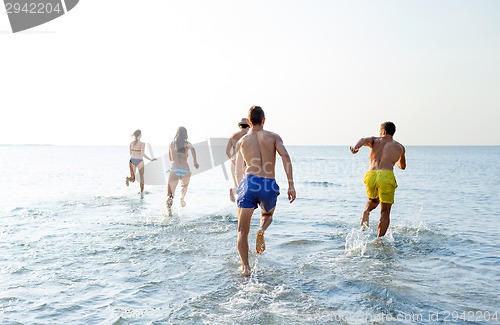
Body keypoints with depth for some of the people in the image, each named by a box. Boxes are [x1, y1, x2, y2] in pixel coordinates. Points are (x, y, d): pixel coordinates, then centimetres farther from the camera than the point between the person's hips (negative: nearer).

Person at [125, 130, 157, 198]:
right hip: (139, 160, -3)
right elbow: (142, 154, -20)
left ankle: (128, 179, -25)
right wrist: (150, 159, -11)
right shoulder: (142, 144, -10)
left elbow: (130, 154, 14)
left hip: (132, 160, 3)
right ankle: (142, 193, 16)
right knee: (141, 177, 16)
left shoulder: (131, 143, 5)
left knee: (133, 179, 10)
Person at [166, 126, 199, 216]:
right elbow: (192, 149, -20)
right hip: (185, 171, 0)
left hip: (174, 170, 0)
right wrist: (195, 161, -19)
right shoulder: (186, 143, 3)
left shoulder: (171, 144, 10)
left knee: (170, 194, 0)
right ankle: (182, 197, 2)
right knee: (184, 186, 31)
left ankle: (169, 208, -26)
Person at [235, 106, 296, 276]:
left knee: (242, 231, 6)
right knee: (267, 214, 31)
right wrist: (291, 186, -8)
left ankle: (245, 266, -8)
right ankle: (262, 230, -2)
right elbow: (285, 157, -5)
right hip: (269, 185, 0)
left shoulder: (242, 141, 16)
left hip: (249, 182, 0)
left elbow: (238, 170, 14)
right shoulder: (274, 137, 11)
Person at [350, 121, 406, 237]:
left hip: (370, 175, 2)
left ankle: (366, 212, -1)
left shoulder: (375, 140, 21)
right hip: (386, 176, -1)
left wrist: (355, 148, -26)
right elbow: (402, 166, 40)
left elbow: (364, 140, -5)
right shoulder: (400, 147, 24)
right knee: (385, 212, 5)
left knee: (373, 200, 30)